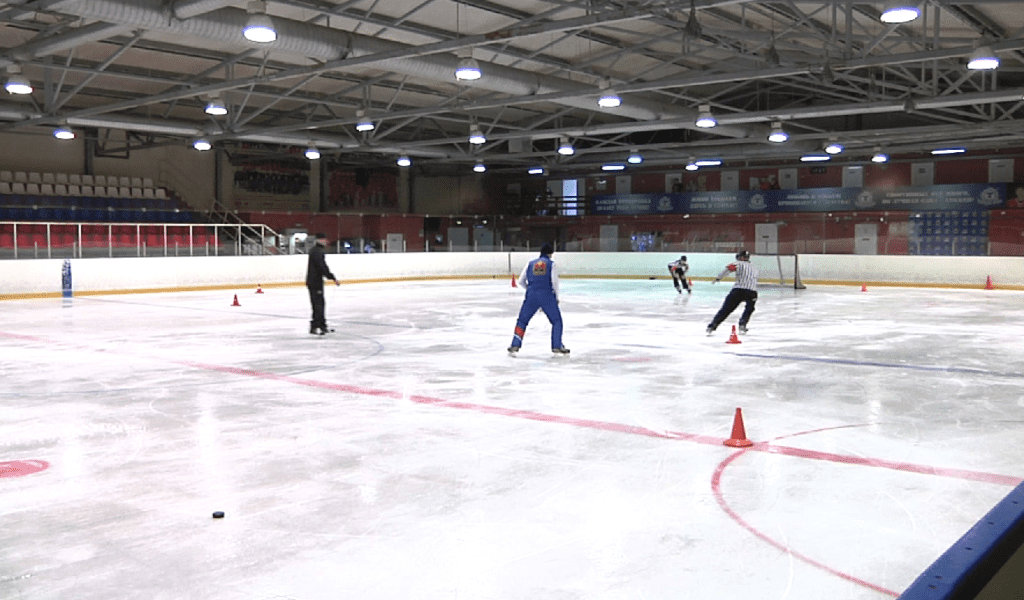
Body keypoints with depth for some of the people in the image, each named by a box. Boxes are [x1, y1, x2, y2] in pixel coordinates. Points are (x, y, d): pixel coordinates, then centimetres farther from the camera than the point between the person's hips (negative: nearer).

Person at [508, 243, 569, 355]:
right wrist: (556, 297, 6)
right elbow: (554, 281, -5)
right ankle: (557, 346, 5)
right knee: (557, 321, 12)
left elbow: (521, 281, 14)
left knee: (522, 320, 14)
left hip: (531, 296, 2)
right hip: (547, 295, -2)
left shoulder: (530, 264, 17)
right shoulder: (551, 264, 8)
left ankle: (515, 346, 5)